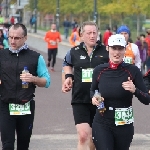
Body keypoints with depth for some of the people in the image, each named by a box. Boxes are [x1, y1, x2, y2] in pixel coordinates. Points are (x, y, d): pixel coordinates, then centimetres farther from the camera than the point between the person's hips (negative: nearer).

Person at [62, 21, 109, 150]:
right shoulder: (74, 52, 3)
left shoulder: (106, 52, -3)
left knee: (93, 137, 16)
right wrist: (68, 77, 9)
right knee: (83, 136, -16)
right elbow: (67, 64, 26)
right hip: (80, 100, -1)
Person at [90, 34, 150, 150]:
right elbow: (93, 90, 19)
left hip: (124, 126, 0)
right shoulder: (99, 70, -1)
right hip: (102, 125, 0)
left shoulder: (133, 71, -6)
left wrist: (135, 90, -22)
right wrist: (93, 98, -3)